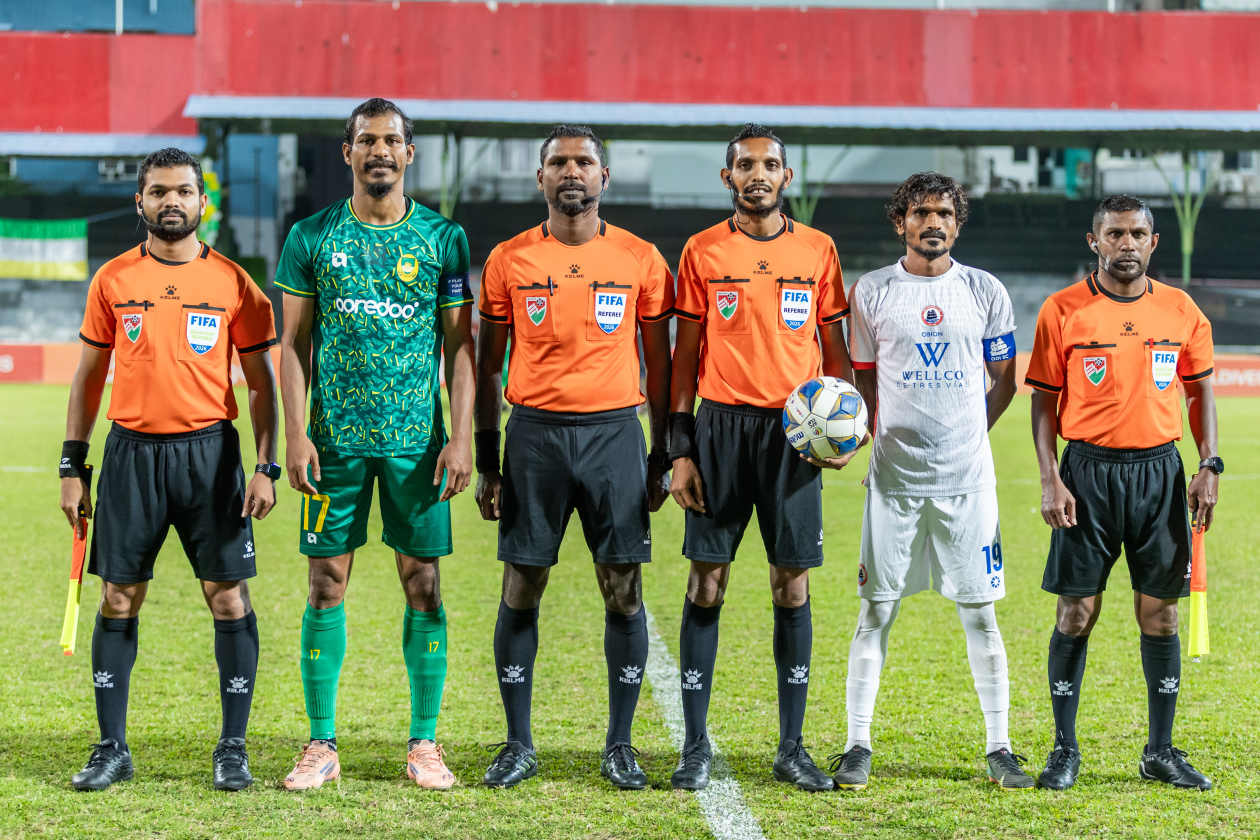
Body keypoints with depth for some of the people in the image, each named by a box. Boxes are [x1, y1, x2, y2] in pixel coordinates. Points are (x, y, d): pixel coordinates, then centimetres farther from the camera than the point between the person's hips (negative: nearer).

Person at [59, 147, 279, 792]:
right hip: (131, 452, 1)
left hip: (210, 452, -1)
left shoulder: (232, 282, 2)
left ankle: (232, 748, 7)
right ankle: (112, 749, 11)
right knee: (118, 599, 3)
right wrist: (72, 466, 6)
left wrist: (266, 466, -4)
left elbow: (261, 381, 5)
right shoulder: (113, 280, 6)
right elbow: (89, 375, 11)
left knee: (229, 598, -2)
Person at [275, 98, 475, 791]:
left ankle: (424, 743, 10)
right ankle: (321, 744, 9)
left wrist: (461, 438, -4)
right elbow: (294, 344, 5)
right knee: (327, 582, 1)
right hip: (335, 439, 0)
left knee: (422, 581, 2)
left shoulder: (443, 238, 3)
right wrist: (294, 433, -4)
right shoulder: (311, 237, 4)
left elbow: (460, 346, 4)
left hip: (418, 440, 0)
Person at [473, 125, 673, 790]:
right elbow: (487, 365, 8)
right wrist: (486, 460, 4)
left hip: (615, 433, 0)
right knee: (521, 590, 1)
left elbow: (658, 363, 9)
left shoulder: (641, 260, 4)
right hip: (534, 433, 0)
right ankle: (518, 744, 12)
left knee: (624, 591, 0)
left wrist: (662, 455, 5)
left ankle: (620, 745, 10)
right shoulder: (508, 260, 4)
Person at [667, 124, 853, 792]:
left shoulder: (817, 250, 8)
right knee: (707, 582, -1)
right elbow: (686, 353, 5)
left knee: (792, 586, 2)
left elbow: (833, 347, 11)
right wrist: (680, 448, -2)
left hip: (795, 430, 1)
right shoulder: (703, 251, 5)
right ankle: (695, 745, 4)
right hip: (721, 426, -1)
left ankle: (792, 748, 9)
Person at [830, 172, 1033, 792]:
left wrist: (966, 436, 7)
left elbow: (1004, 381, 14)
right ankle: (857, 746, 6)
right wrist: (884, 435, 2)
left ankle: (999, 748, 11)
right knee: (876, 611, 0)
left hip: (966, 477, 0)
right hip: (894, 476, 0)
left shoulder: (985, 292, 5)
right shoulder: (871, 292, 4)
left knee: (980, 613, 3)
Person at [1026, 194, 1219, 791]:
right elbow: (1045, 400, 1)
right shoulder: (1063, 311, -1)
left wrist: (1209, 465, 2)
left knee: (1160, 612, 4)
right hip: (1088, 472, -2)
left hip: (1159, 471, 2)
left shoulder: (1181, 312, 5)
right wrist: (1050, 480, -8)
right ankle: (1064, 749, 9)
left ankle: (1161, 750, 14)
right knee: (1076, 611, -1)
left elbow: (1201, 391, 13)